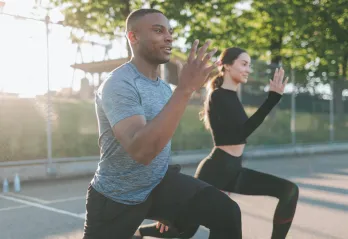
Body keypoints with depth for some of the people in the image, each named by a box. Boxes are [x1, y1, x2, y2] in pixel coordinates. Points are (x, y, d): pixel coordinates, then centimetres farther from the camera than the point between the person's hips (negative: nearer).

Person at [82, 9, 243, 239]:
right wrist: (185, 89, -41)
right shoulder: (118, 85, -22)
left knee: (226, 212, -14)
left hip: (160, 182, 6)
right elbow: (140, 151, -38)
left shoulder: (165, 87, 3)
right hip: (116, 199, -5)